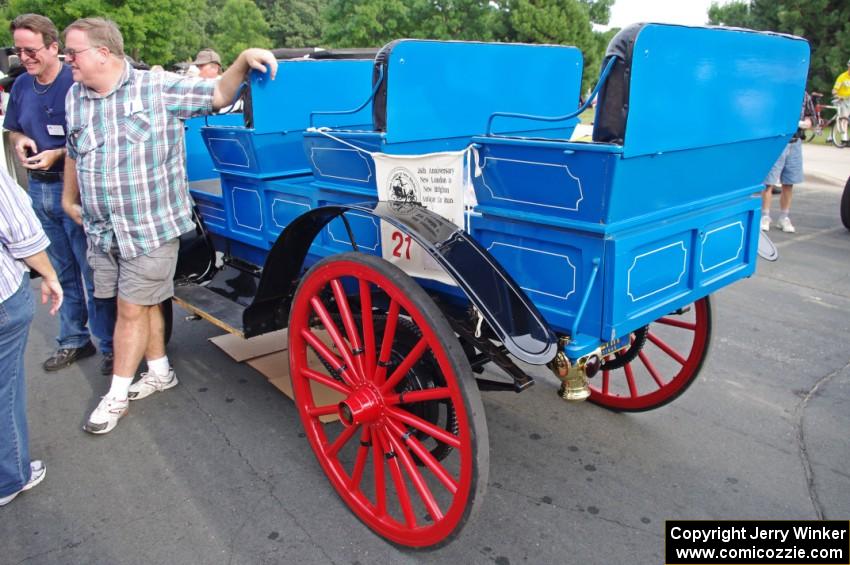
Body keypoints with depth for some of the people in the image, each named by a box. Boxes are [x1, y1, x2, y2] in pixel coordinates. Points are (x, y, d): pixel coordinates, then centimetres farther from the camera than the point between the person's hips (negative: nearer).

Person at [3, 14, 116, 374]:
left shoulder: (76, 82, -11)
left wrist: (59, 154, -19)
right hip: (39, 188, 7)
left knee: (93, 273, -1)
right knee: (63, 272, 15)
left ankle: (111, 346, 9)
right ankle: (73, 341, 27)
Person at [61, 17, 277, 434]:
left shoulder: (159, 87, -8)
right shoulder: (74, 98, 9)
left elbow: (217, 95, -2)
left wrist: (244, 60, -17)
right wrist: (69, 199, 28)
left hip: (152, 228, -5)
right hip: (102, 231, 5)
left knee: (132, 310, 2)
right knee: (143, 303, 16)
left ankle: (117, 395, 17)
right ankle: (160, 372, 35)